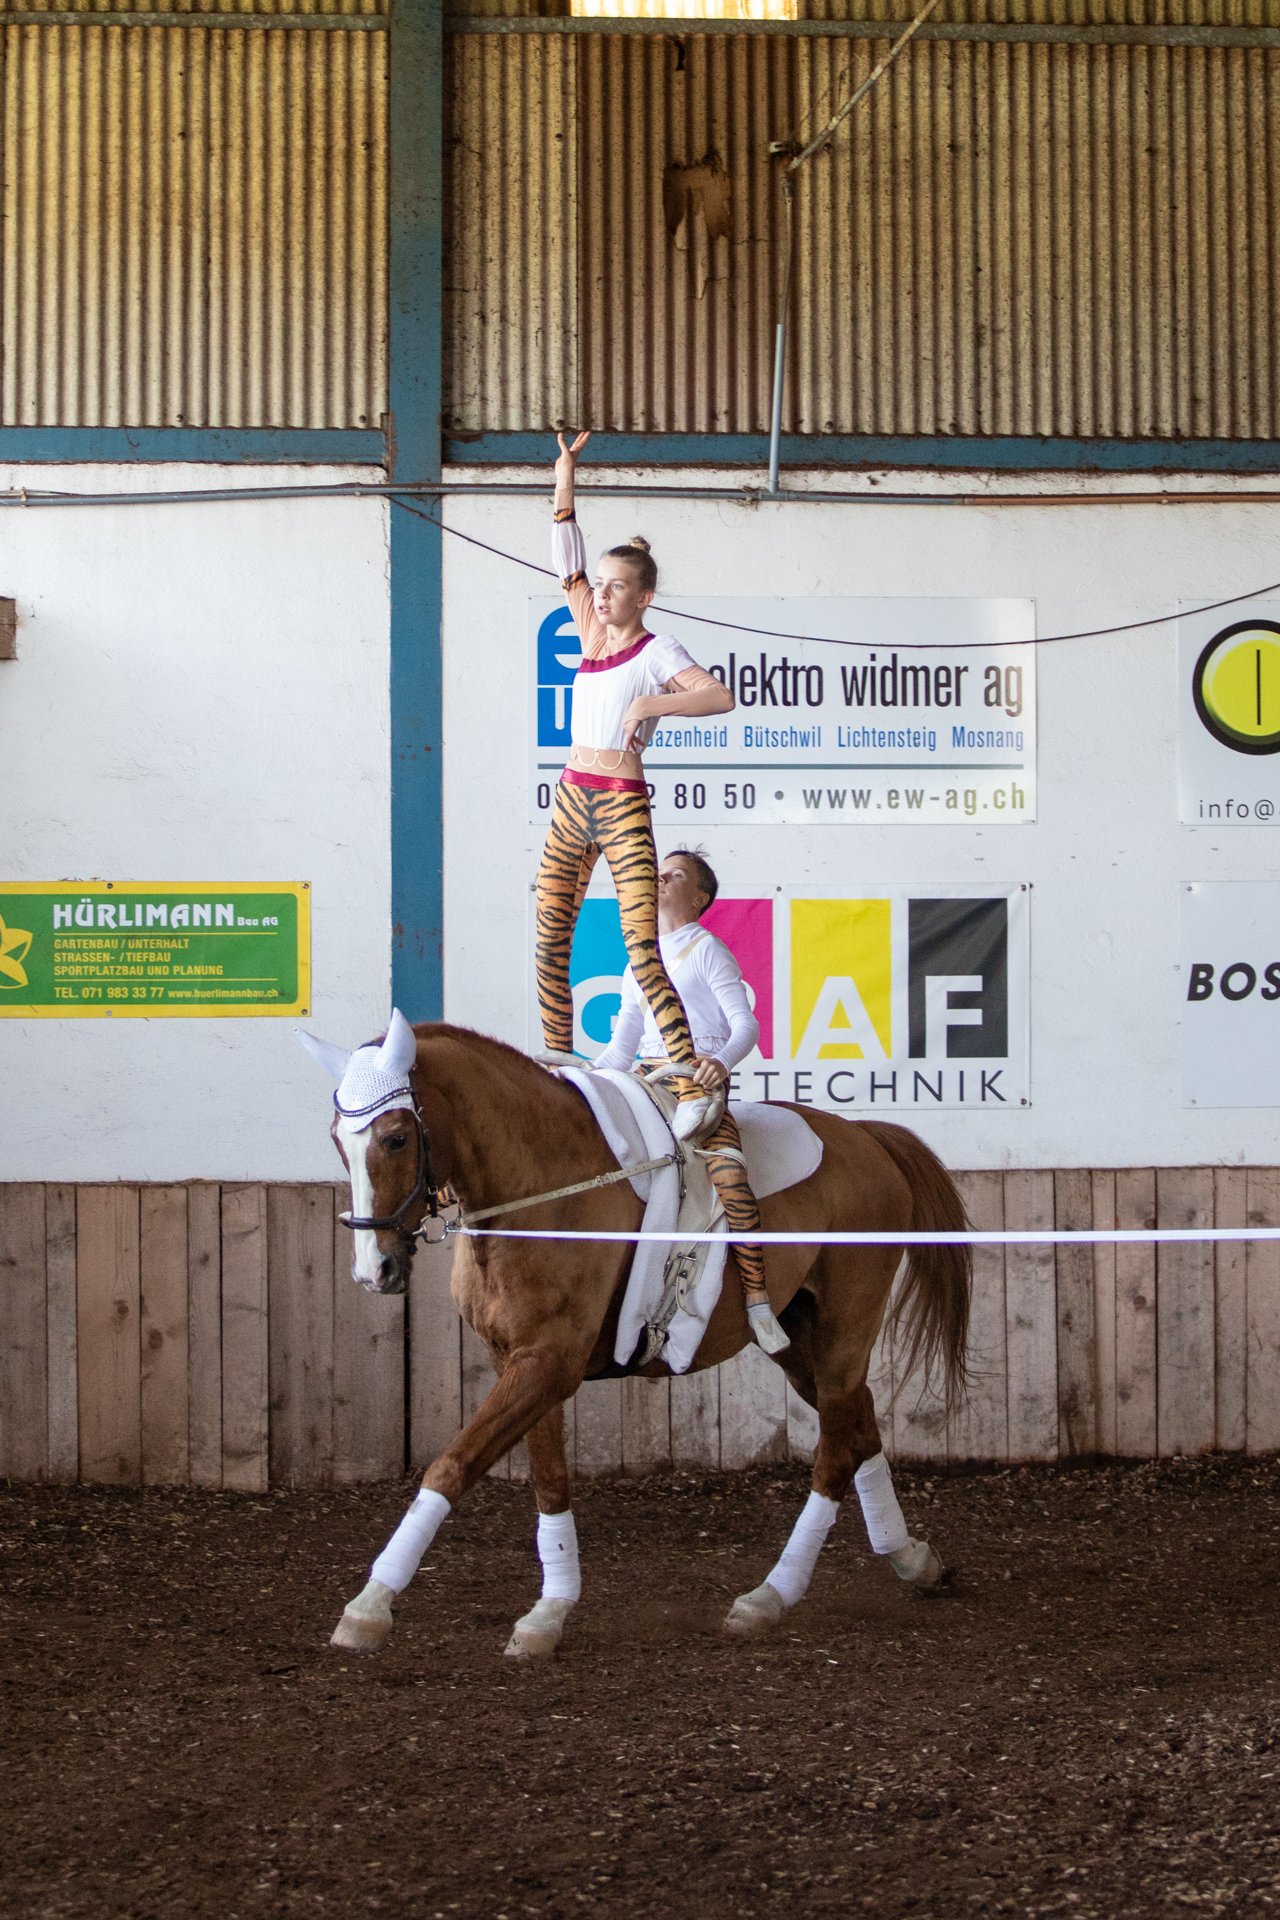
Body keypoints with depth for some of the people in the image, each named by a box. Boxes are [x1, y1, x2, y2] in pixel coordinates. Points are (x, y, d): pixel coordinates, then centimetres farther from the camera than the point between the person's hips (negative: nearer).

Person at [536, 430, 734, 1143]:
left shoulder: (657, 653, -7)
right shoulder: (593, 632, 10)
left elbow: (722, 696, -22)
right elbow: (567, 555, 11)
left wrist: (650, 704, -30)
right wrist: (566, 475, 6)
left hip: (623, 808, -7)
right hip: (574, 798, 7)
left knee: (644, 954, -16)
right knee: (550, 940, 10)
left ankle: (696, 1090, -22)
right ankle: (558, 1060, 25)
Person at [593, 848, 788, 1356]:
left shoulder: (707, 949, 5)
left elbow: (746, 1024, -5)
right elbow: (621, 1048, 23)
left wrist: (722, 1060, -26)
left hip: (699, 1080, -7)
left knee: (729, 1174, -30)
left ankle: (757, 1301, -27)